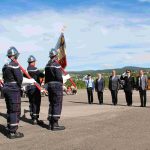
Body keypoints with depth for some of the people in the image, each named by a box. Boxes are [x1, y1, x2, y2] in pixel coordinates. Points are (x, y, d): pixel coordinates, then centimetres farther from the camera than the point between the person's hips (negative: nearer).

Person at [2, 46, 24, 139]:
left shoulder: (5, 66, 12)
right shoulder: (14, 64, -14)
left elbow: (5, 78, 15)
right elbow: (20, 78, -17)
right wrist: (19, 86, 1)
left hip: (6, 89, 9)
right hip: (14, 90, -9)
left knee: (10, 110, 16)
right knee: (15, 111, -3)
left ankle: (10, 130, 25)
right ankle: (13, 132, 0)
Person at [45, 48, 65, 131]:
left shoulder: (47, 65, 12)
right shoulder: (56, 64, -13)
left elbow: (46, 77, 13)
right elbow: (59, 77, -18)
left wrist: (47, 84, 18)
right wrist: (62, 83, -2)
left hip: (49, 86, 8)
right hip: (57, 86, -8)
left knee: (51, 104, 13)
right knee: (57, 105, -4)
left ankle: (51, 124, 18)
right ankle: (55, 124, -3)